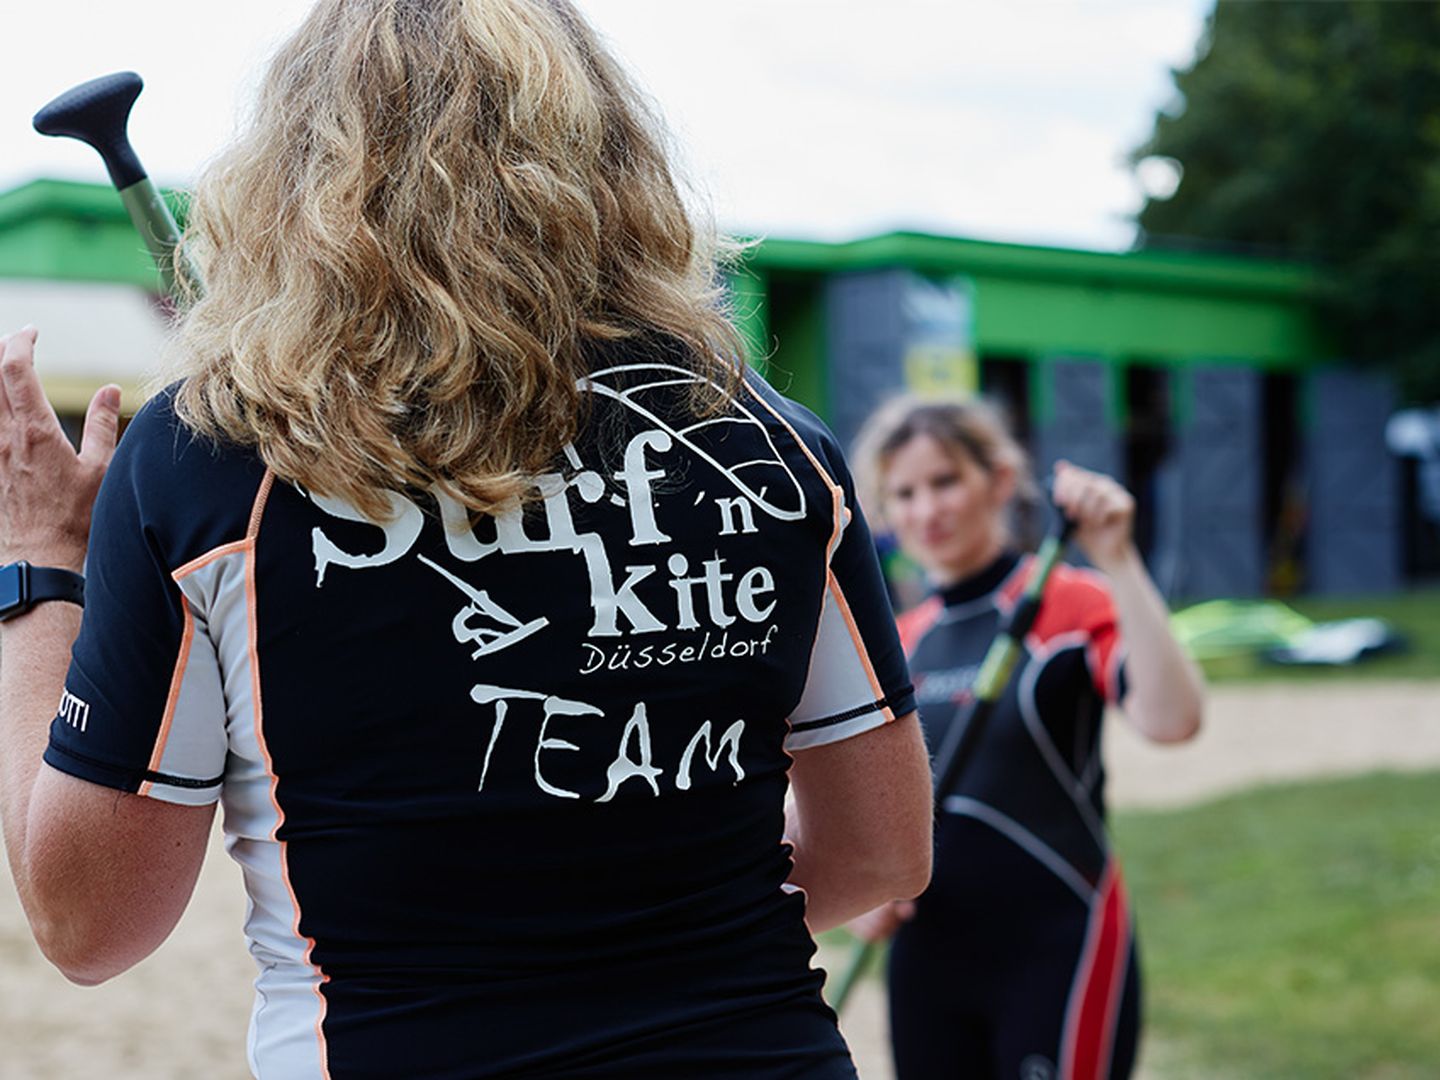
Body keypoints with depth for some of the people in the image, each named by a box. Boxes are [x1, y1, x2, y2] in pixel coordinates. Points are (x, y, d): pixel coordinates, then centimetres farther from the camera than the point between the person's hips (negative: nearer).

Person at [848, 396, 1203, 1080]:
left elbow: (1170, 719, -28)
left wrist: (1118, 562, -31)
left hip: (1057, 954, -6)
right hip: (927, 965, 6)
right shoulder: (900, 643, 9)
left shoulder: (1071, 605, -8)